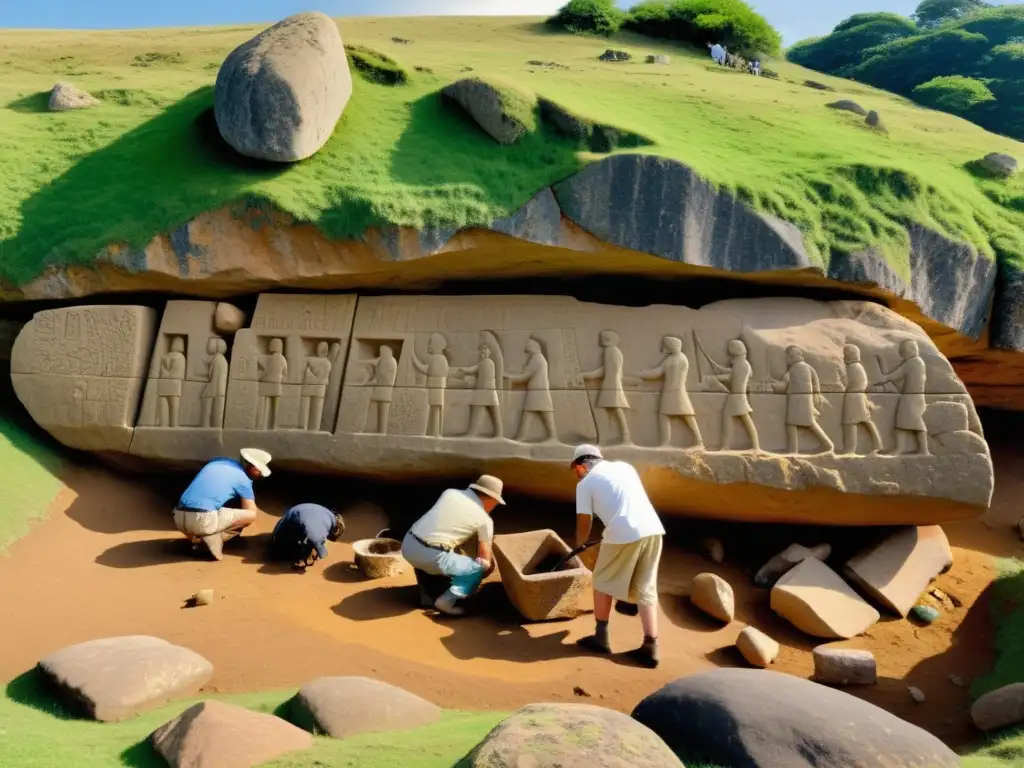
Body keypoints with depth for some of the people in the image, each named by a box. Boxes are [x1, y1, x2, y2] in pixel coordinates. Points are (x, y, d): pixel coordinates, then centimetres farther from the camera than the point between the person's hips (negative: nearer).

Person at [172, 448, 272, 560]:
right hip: (202, 521, -7)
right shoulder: (244, 479, 2)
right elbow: (252, 512, 7)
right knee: (251, 515, 5)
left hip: (179, 519, 7)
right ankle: (214, 537, -5)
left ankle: (197, 538, 11)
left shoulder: (218, 461, 21)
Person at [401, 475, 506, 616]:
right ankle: (447, 600, -1)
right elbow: (485, 560, 12)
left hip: (408, 545, 6)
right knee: (478, 570, 13)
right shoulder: (484, 519, 7)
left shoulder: (450, 492, 18)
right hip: (433, 556, -6)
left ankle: (426, 594, 33)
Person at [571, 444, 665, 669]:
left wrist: (580, 547, 31)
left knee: (603, 582, 16)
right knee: (646, 589, 13)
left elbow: (584, 525, 10)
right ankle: (650, 647, 7)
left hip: (624, 534, -5)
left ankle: (601, 638, 23)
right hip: (652, 529, 5)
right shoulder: (624, 466, 24)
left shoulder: (585, 483, 8)